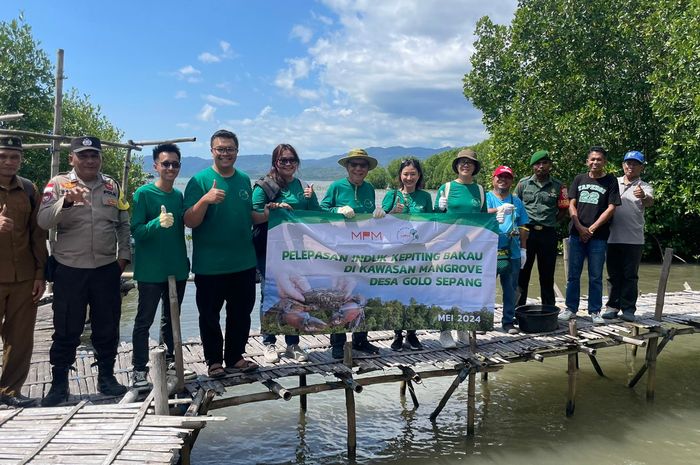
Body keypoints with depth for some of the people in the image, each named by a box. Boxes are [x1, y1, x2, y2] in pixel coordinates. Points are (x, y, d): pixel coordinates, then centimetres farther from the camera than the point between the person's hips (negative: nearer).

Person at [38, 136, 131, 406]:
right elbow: (43, 221, -13)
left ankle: (106, 377, 26)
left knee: (107, 328, 11)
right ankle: (59, 384, 19)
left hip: (107, 269, 3)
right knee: (66, 331, 6)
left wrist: (123, 255, 4)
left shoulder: (112, 186, 8)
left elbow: (123, 224, 12)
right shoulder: (58, 184, -2)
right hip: (69, 270, -3)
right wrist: (66, 201, -28)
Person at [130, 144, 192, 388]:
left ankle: (171, 359, 29)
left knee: (172, 318, 16)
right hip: (151, 271, -6)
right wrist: (158, 223, -32)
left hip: (177, 268, 6)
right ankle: (139, 370, 9)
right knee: (144, 320, 2)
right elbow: (136, 231, -14)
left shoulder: (178, 195, 7)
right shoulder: (143, 194, -10)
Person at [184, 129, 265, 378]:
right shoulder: (200, 180, -8)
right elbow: (189, 222, -14)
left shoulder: (244, 180, 8)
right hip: (209, 265, -4)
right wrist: (205, 200, -30)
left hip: (243, 262, 5)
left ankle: (235, 357, 30)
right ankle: (214, 360, 25)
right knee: (209, 315, 7)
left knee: (241, 312, 14)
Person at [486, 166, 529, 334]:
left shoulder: (516, 202, 15)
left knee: (510, 289, 9)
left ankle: (508, 321, 19)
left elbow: (523, 227, 14)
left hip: (512, 253, 4)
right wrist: (499, 210, -33)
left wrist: (523, 249, 8)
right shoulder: (486, 198, 4)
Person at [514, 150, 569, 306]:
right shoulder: (523, 183, 4)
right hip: (526, 232, 0)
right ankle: (518, 307, 11)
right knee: (522, 272, 4)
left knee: (547, 274, 8)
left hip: (548, 234, 0)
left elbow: (563, 210, 10)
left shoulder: (558, 186, 4)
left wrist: (549, 223, 2)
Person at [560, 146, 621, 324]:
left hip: (598, 236, -2)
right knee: (573, 274, 6)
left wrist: (591, 229, -9)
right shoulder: (579, 179, 11)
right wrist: (580, 228, -7)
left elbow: (611, 209, -3)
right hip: (576, 234, 2)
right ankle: (571, 309, 14)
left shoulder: (610, 181, 3)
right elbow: (572, 205, 6)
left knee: (596, 276, 3)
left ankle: (595, 311, 12)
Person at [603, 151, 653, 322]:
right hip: (613, 237, 3)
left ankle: (628, 308, 6)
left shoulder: (644, 187, 1)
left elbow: (650, 202, -20)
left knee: (630, 275, 1)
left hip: (634, 239, -2)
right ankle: (613, 306, 16)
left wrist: (643, 197, -44)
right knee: (614, 275, 9)